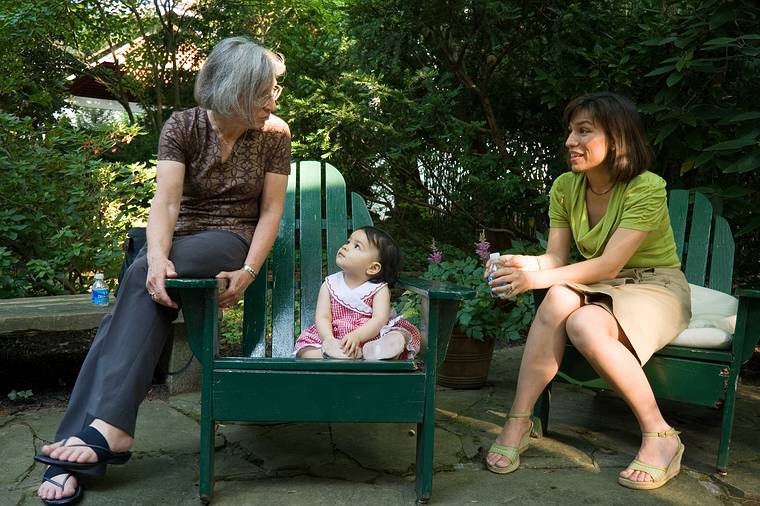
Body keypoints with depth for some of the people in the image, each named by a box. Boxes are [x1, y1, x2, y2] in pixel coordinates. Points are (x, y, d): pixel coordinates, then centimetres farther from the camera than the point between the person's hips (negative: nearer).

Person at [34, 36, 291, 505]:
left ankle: (107, 426, -35)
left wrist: (249, 270, -16)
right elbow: (166, 202, -17)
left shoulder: (275, 133, -5)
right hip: (181, 240, 2)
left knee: (141, 280, -31)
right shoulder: (183, 125, -6)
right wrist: (157, 257, -36)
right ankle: (75, 449, -30)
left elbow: (271, 210, -3)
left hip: (232, 241, -2)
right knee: (144, 289, -30)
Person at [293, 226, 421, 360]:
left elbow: (380, 319, -16)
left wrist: (356, 336, -34)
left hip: (369, 335, -1)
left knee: (399, 337, -26)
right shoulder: (330, 285, 5)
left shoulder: (379, 289, -2)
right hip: (336, 339, 2)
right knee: (305, 349, -21)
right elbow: (322, 317, -4)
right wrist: (329, 340, -25)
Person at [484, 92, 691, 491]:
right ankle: (518, 421, -26)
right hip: (599, 286, 5)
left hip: (655, 287, -4)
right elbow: (556, 257, -5)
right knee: (559, 299, -32)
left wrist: (538, 279, -35)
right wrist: (527, 265, -28)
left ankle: (659, 435, -17)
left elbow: (609, 265, -26)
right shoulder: (565, 187, -3)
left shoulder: (646, 189, -20)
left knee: (585, 326, -35)